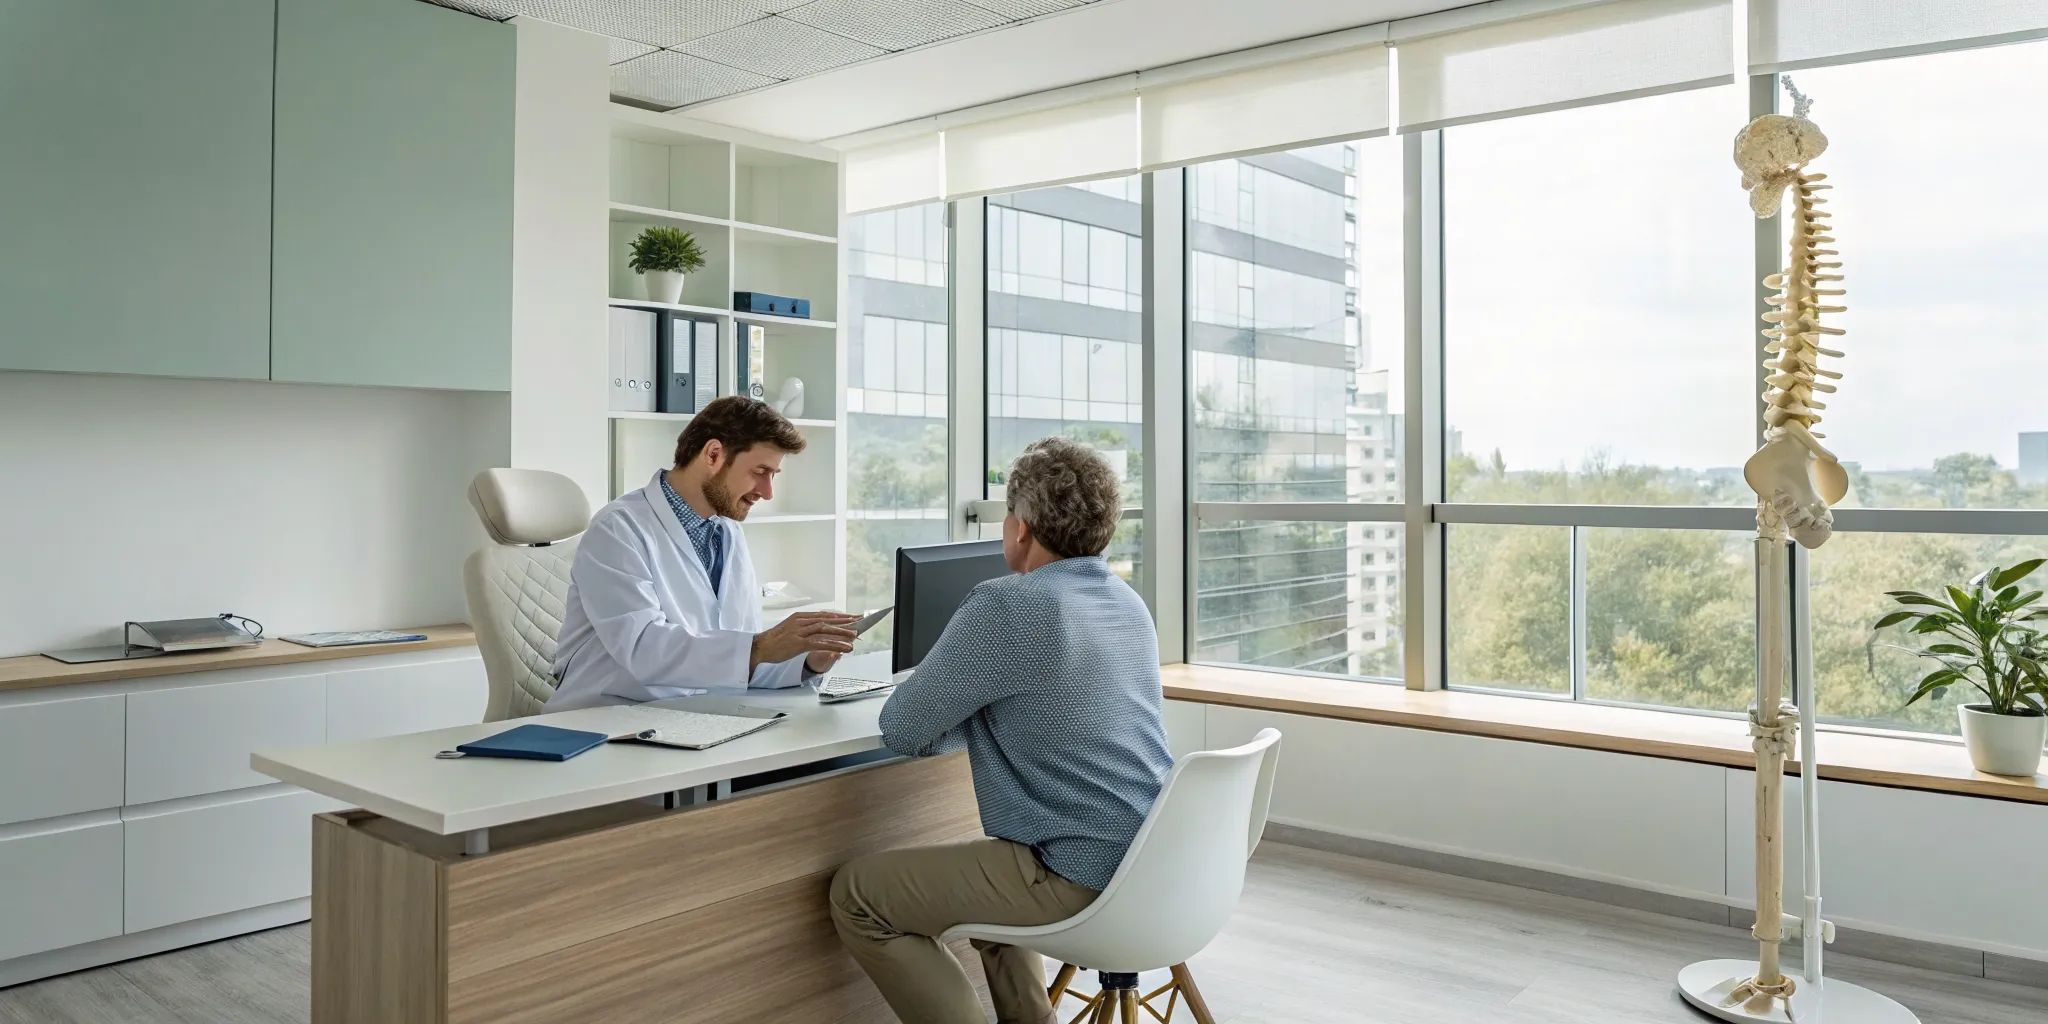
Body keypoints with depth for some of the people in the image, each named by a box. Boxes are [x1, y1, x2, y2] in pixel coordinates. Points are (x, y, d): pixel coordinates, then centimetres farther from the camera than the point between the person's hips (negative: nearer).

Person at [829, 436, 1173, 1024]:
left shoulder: (1006, 606, -18)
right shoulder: (1128, 601, 9)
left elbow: (902, 732, -9)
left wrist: (970, 716, 8)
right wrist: (978, 714, 13)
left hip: (1081, 881, -9)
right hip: (1152, 864, 9)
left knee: (857, 895, 3)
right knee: (981, 865, 34)